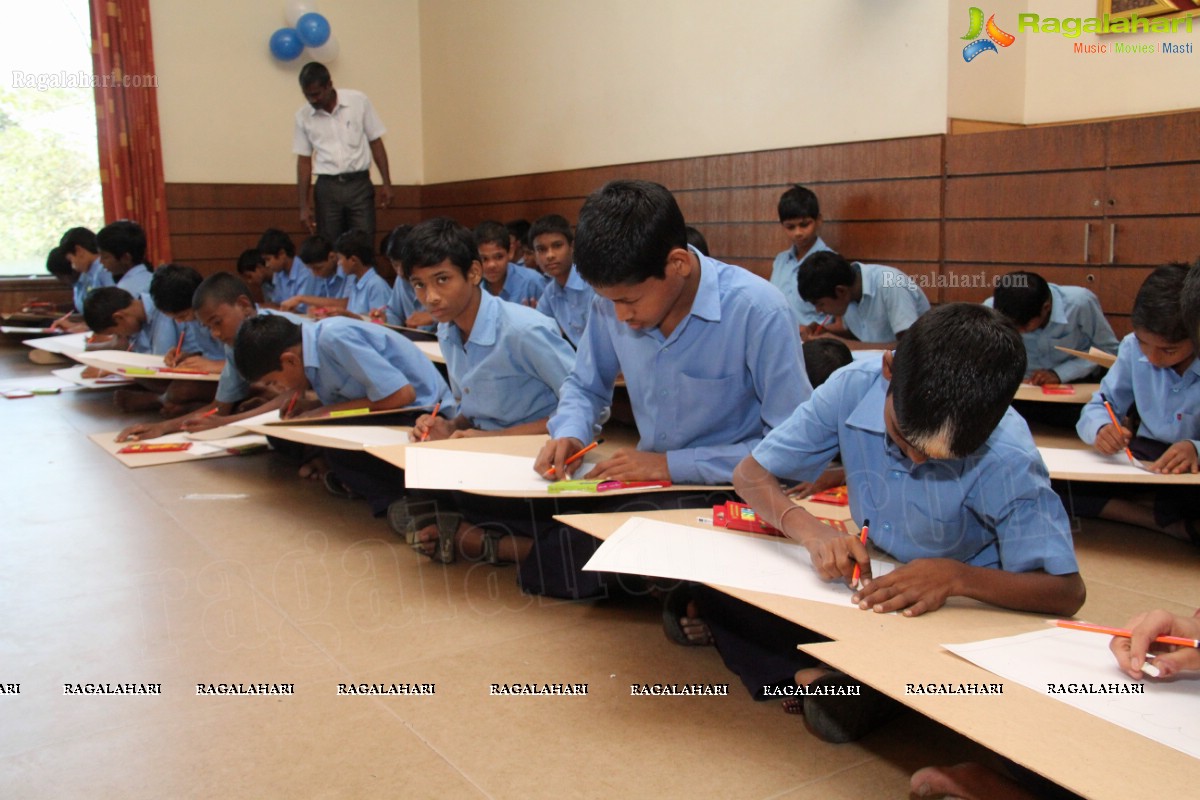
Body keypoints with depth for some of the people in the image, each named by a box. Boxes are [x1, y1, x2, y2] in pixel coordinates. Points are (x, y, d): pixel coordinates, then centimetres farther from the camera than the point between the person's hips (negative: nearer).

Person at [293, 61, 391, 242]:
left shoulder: (359, 101, -1)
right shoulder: (303, 116, 4)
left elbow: (375, 142, 4)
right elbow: (304, 160, 8)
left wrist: (386, 183, -1)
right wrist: (304, 205, 6)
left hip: (359, 184, -1)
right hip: (327, 188, 1)